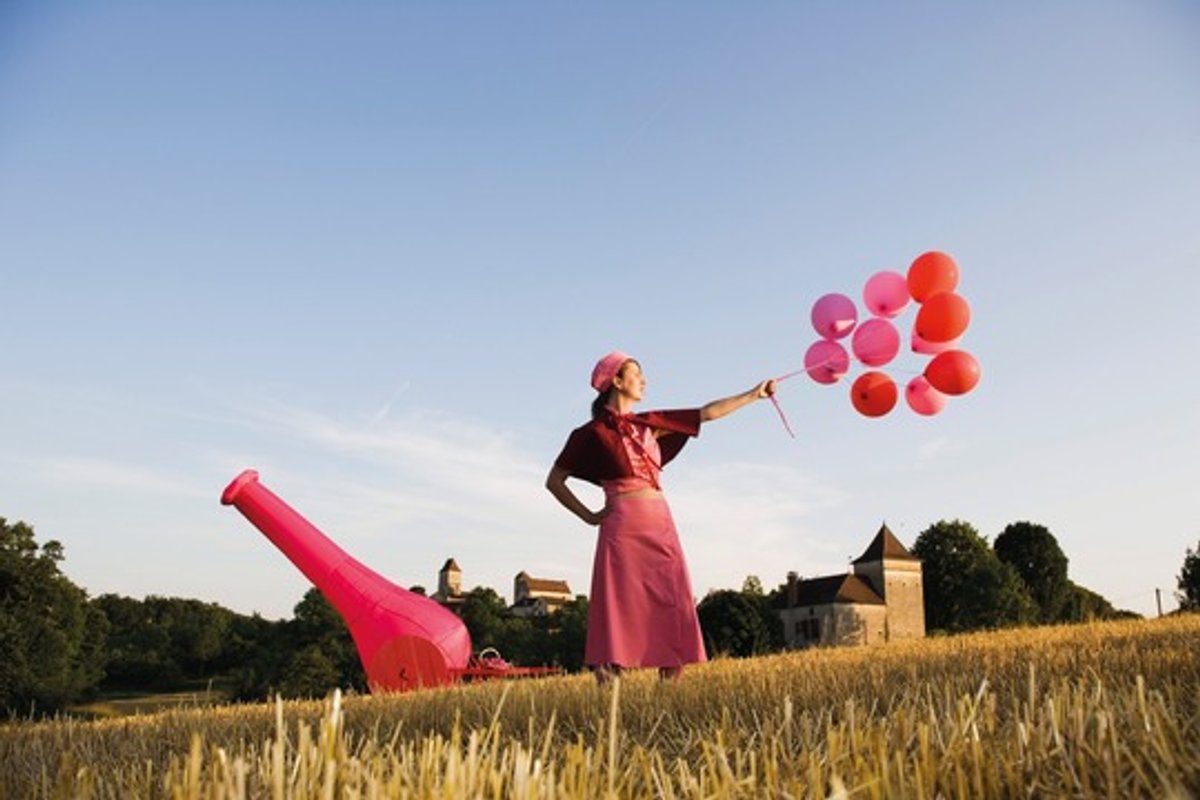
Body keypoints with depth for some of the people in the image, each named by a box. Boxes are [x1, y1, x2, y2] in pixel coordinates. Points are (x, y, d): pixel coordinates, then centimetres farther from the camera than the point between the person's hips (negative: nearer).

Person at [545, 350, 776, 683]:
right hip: (623, 527, -6)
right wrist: (589, 516, 0)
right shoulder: (593, 433, 1)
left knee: (673, 608, 0)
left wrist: (754, 394, 14)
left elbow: (708, 413, 16)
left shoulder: (649, 424, 15)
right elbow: (554, 481, 4)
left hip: (661, 524, 6)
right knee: (619, 609, -6)